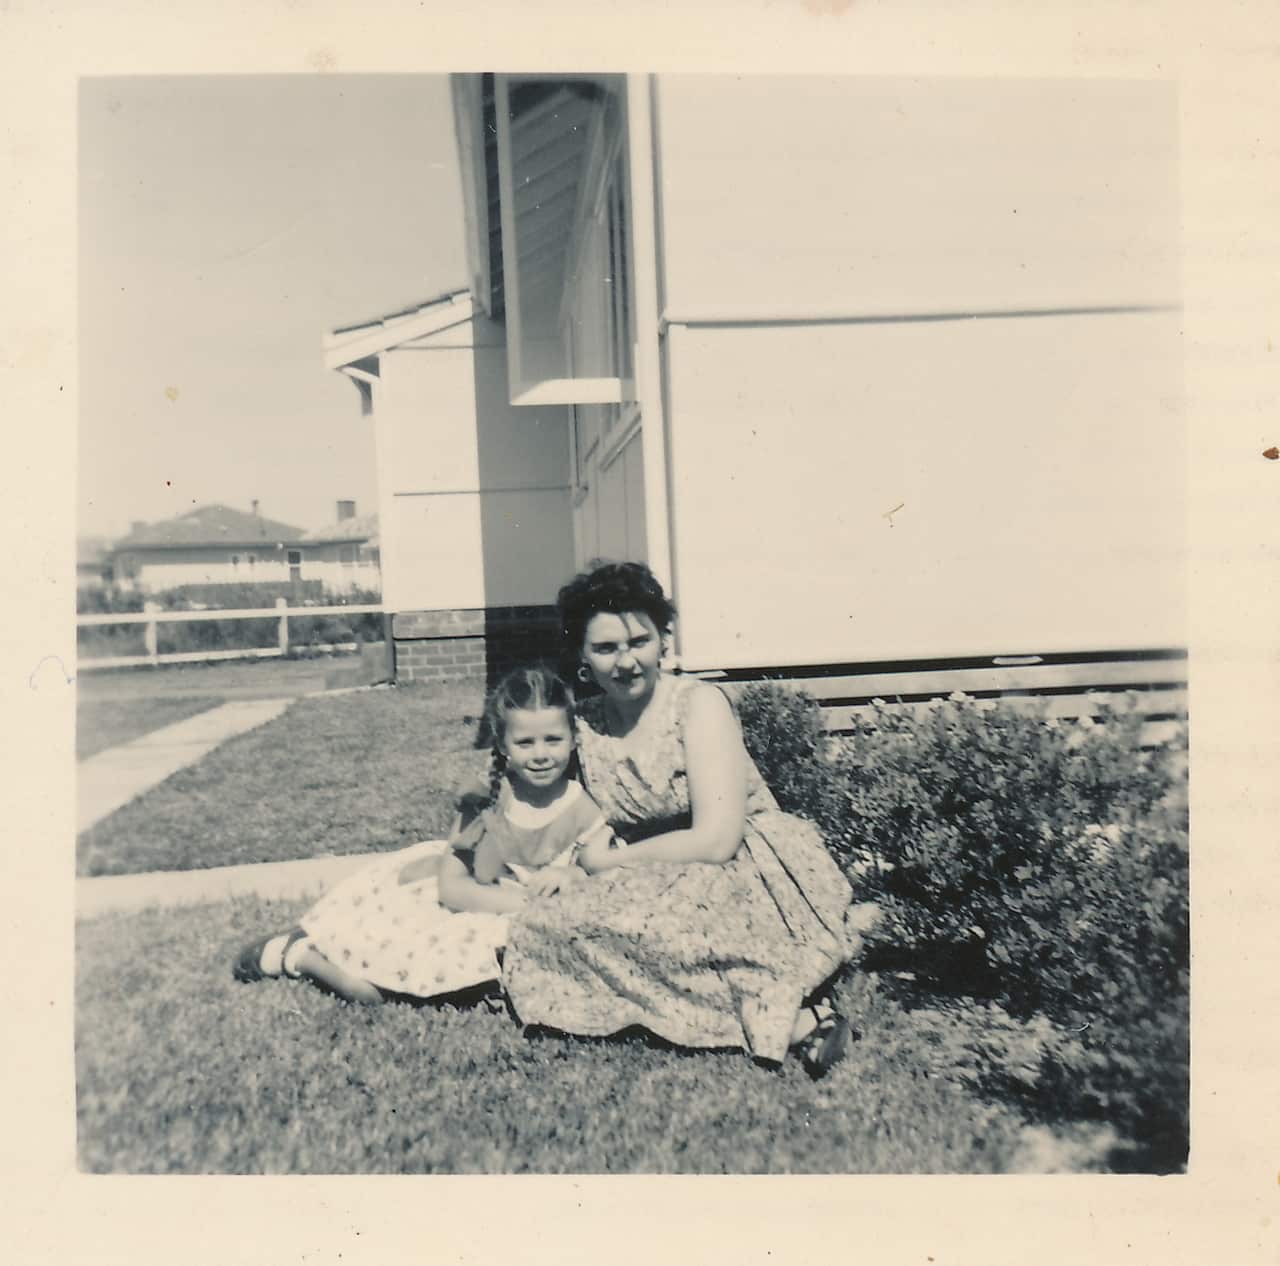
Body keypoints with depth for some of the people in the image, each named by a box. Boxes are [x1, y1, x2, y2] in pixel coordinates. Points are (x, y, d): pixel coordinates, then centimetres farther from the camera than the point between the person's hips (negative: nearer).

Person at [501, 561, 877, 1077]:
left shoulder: (698, 703, -12)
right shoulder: (584, 724, 4)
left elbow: (716, 841, -19)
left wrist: (608, 861, -10)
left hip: (745, 874, -7)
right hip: (663, 890, 7)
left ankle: (795, 1020, -20)